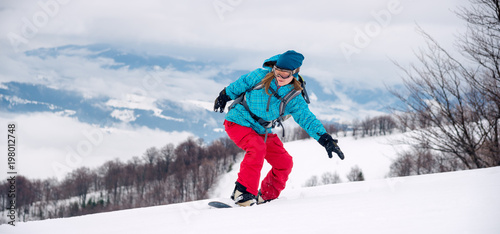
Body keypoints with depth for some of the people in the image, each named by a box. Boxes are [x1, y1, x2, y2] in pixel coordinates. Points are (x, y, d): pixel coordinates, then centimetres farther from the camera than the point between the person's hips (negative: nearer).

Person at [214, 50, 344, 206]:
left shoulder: (294, 99, -11)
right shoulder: (261, 76, -16)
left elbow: (307, 119, -15)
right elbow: (242, 83, 1)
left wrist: (325, 139, -27)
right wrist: (225, 95, 14)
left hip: (263, 131, 5)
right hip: (238, 123, -5)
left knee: (284, 163, -1)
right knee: (257, 148, -33)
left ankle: (265, 198, 17)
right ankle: (243, 193, -31)